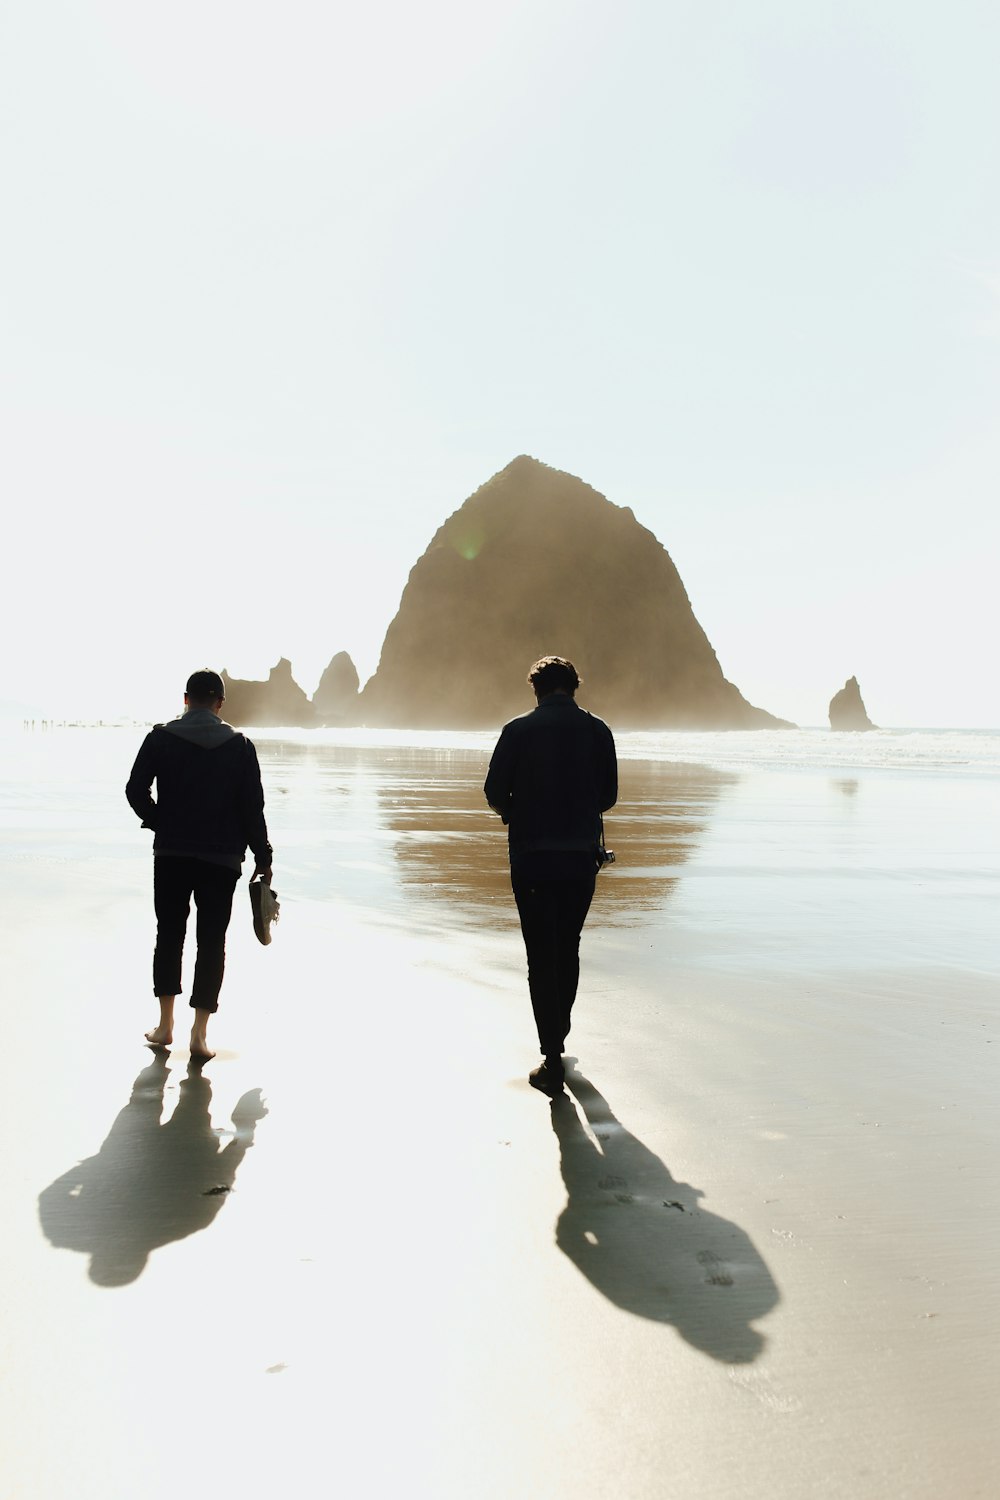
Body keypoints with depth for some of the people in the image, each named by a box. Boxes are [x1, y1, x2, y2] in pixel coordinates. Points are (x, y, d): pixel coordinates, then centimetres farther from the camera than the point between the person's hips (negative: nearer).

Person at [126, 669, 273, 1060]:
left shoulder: (161, 737, -1)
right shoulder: (239, 745, -1)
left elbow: (136, 790, -5)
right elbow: (252, 806, -3)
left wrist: (161, 823, 12)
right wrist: (262, 856, 3)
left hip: (171, 853, 1)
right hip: (222, 856, 0)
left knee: (169, 934, 14)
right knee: (212, 940, 5)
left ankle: (165, 1024, 17)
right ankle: (200, 1032, 1)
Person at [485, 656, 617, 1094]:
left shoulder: (519, 730, -5)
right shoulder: (597, 730, 2)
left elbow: (494, 794, -5)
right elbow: (608, 796, 5)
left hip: (531, 857, -2)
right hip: (581, 857, 3)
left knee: (541, 957, 2)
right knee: (568, 950, 19)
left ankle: (552, 1061, -1)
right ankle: (558, 1037, 32)